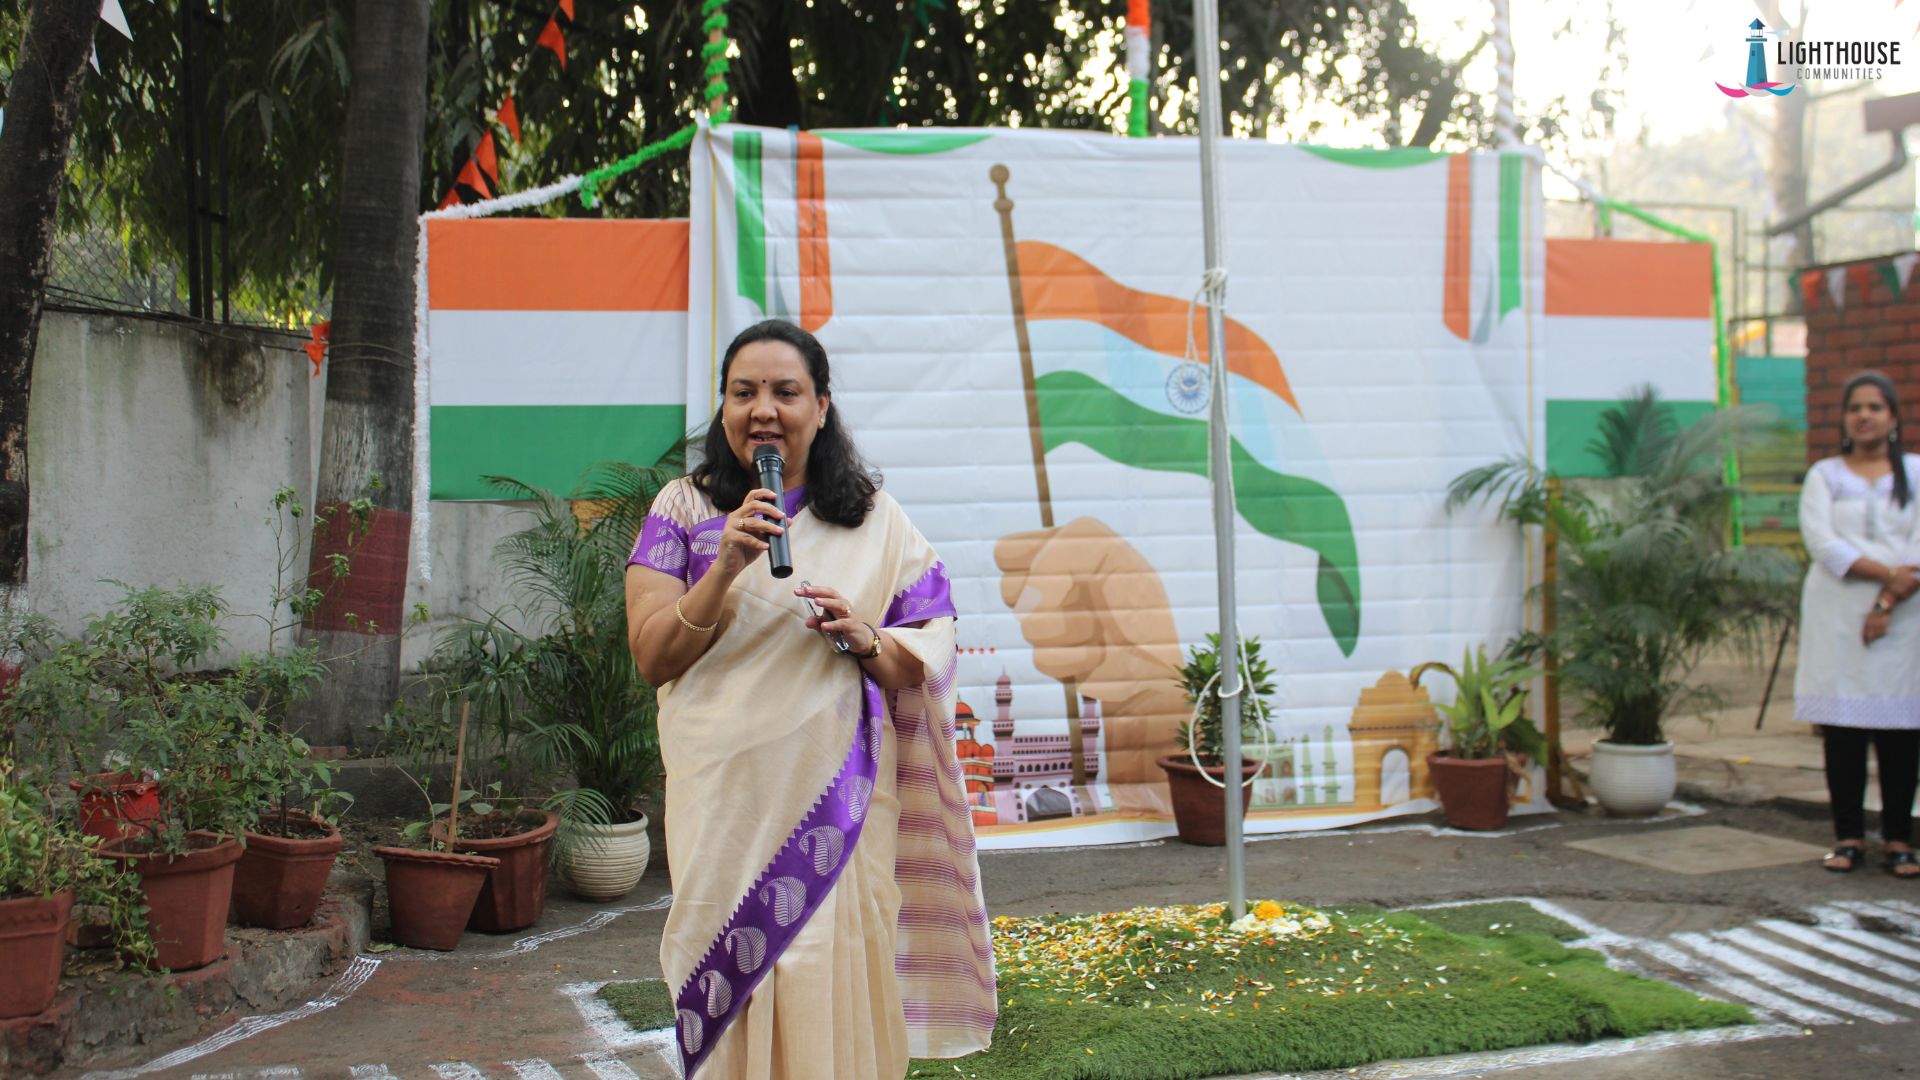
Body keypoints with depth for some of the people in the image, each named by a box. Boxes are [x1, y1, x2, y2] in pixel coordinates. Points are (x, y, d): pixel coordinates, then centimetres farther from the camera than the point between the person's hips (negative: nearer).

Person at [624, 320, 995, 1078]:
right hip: (726, 796, 0)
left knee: (833, 984, 0)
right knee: (732, 979, 2)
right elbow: (653, 659, -3)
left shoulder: (872, 518, 6)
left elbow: (926, 656, 7)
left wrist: (865, 641, -13)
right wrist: (726, 567, -16)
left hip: (840, 799, 0)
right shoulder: (685, 509, 5)